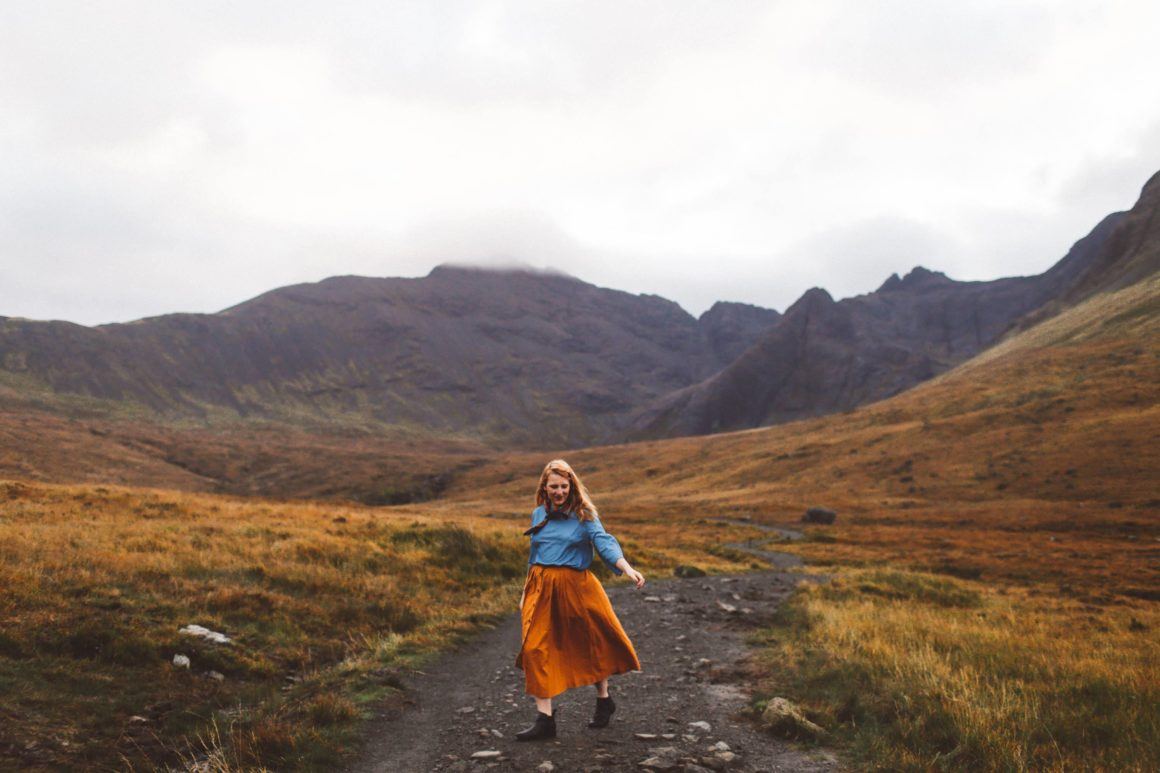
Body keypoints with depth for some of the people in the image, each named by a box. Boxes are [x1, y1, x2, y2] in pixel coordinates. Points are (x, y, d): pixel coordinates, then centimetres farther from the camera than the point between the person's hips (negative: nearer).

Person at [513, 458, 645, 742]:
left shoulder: (584, 515, -4)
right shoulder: (539, 514, 9)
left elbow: (604, 542, -18)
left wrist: (627, 568, -35)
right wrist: (527, 591, 21)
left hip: (575, 586, -3)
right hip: (541, 589, 3)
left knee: (592, 644, 10)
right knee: (536, 649, -6)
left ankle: (604, 700, 35)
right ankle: (544, 719, 0)